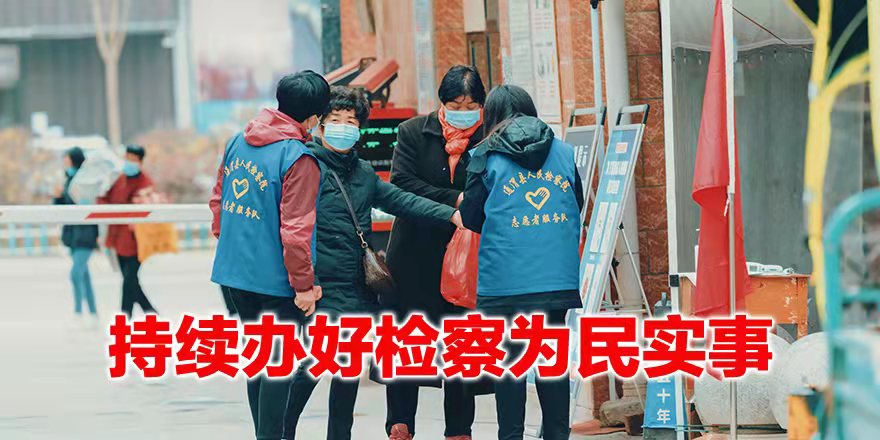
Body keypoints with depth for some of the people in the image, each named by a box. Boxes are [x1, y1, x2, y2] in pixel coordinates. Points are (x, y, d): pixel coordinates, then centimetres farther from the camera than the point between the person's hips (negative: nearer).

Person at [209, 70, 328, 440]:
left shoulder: (238, 142, 4)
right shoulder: (299, 159, -18)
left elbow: (218, 200, 15)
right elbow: (296, 229, -20)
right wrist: (305, 284, -12)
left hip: (234, 271, 7)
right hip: (275, 279, -7)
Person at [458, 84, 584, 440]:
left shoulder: (486, 157, -1)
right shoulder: (564, 153, 7)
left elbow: (471, 218, 4)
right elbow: (577, 209, 16)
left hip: (506, 279, -3)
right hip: (558, 277, 3)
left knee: (509, 361, 4)